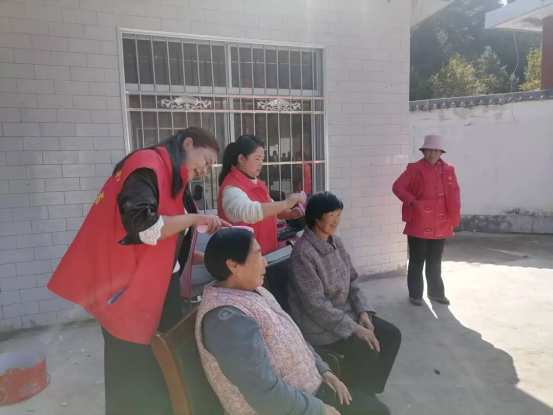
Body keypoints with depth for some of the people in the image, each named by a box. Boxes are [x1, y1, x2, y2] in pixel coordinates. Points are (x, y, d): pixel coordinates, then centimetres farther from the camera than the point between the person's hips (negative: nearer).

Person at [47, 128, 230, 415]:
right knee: (136, 387, 5)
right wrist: (195, 219, -15)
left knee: (162, 381, 18)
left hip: (159, 294, 9)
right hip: (133, 296, -9)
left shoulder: (173, 182, 16)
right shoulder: (148, 167, -12)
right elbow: (141, 227, -26)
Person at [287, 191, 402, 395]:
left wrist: (363, 312, -6)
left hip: (345, 311, 8)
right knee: (367, 350, -21)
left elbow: (352, 283, 9)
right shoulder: (303, 252, -23)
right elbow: (316, 304, -25)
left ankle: (370, 390, 18)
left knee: (391, 335, 0)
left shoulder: (336, 242, 3)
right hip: (317, 323, -8)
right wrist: (354, 328, -23)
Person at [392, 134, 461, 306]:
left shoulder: (448, 170, 7)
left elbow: (455, 192, 14)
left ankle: (436, 292, 29)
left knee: (435, 261, 16)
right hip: (418, 225, -4)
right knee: (417, 261, 5)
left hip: (441, 226, 4)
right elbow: (397, 187, -8)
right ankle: (415, 294, 17)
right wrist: (412, 201, -16)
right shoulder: (414, 169, -6)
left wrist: (453, 217, 4)